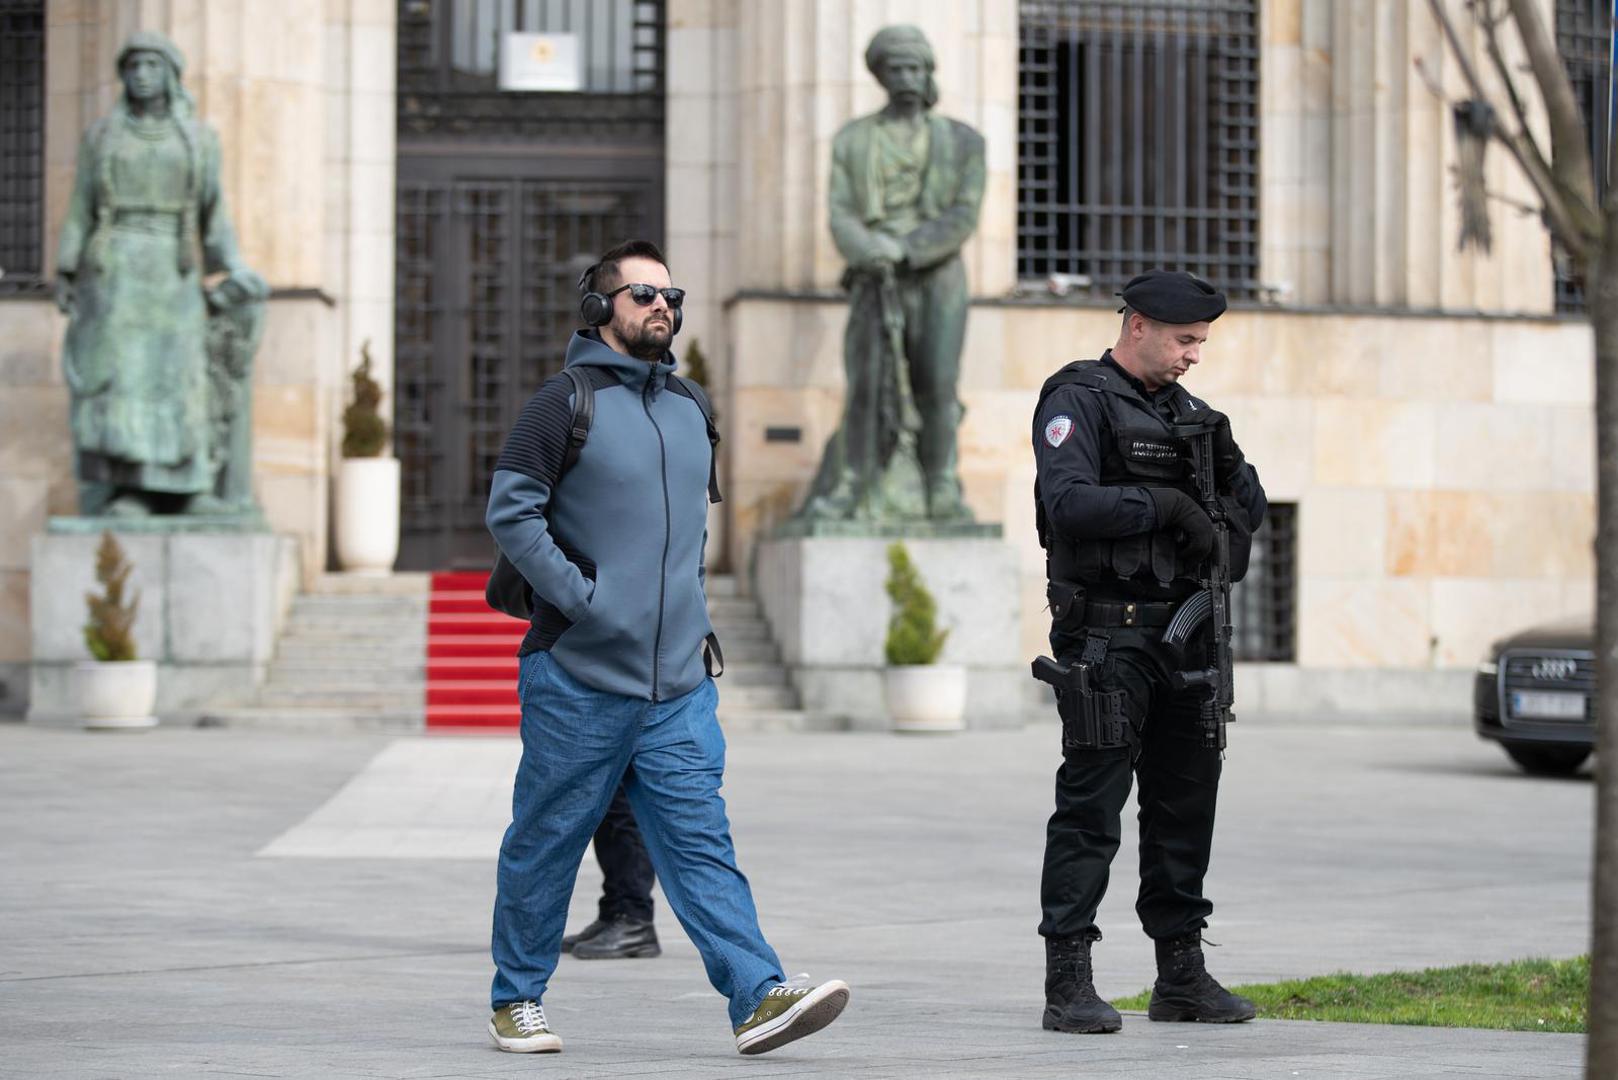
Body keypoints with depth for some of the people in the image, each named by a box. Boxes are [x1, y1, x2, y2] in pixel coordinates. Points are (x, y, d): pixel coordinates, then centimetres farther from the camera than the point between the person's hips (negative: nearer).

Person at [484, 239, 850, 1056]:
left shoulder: (689, 408, 15)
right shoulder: (566, 402, -6)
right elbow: (510, 512, -11)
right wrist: (580, 595, -16)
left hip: (677, 685, 5)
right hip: (578, 679, -5)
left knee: (700, 842, -3)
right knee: (545, 845, 5)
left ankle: (758, 996, -12)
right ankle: (516, 1001, 18)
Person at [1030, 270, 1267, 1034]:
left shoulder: (1185, 409, 16)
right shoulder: (1080, 400, -6)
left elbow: (1250, 512, 16)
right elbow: (1068, 502, -21)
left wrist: (1228, 461, -3)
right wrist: (1164, 502, -19)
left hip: (1181, 637, 8)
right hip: (1106, 634, -8)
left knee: (1187, 799, 10)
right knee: (1091, 804, -8)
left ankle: (1181, 973, 18)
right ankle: (1068, 984, -8)